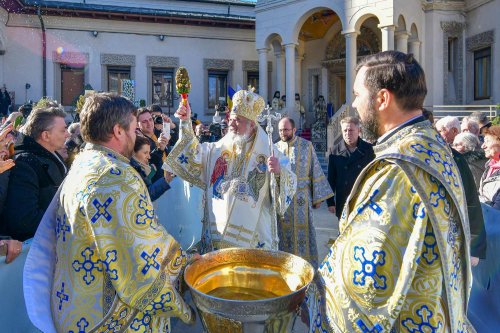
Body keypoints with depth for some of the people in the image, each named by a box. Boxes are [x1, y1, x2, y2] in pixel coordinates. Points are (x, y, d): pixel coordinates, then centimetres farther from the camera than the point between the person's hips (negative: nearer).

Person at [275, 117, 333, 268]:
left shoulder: (306, 146, 0)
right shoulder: (276, 148, 6)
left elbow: (315, 171, 0)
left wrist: (317, 197, -2)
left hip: (301, 197, -2)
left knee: (303, 231, 2)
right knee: (284, 232, 7)